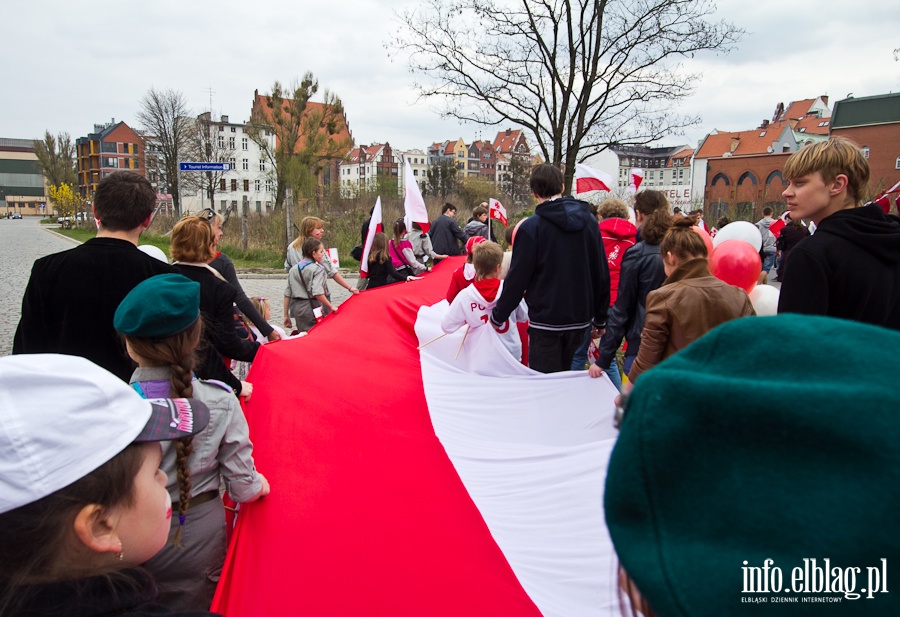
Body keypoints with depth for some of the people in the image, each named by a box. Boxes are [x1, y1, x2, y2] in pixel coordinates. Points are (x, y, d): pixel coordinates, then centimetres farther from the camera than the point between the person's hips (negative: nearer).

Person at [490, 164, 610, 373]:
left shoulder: (531, 227, -12)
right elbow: (602, 274, 7)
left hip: (546, 322, -5)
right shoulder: (589, 221, 3)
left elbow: (517, 278, -11)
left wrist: (498, 316, 2)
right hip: (580, 319, 5)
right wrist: (600, 319, 16)